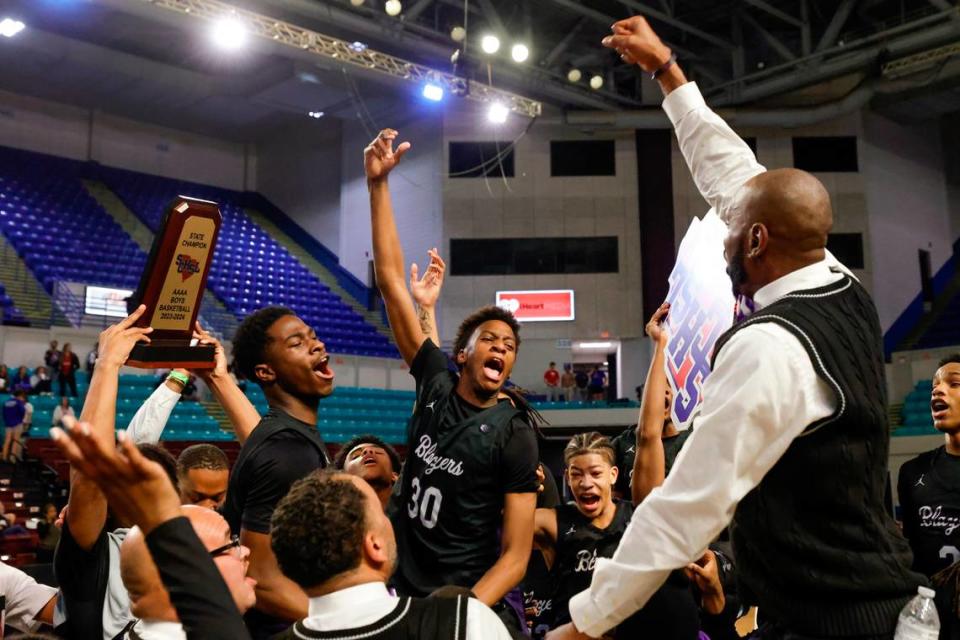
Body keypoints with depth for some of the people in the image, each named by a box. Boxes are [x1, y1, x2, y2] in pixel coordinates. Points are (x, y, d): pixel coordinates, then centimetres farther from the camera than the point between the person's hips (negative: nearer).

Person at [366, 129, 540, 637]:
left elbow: (516, 556, -13)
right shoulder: (437, 384, -3)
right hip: (402, 589, 4)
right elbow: (390, 278, -5)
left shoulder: (514, 436, -12)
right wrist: (378, 184, -8)